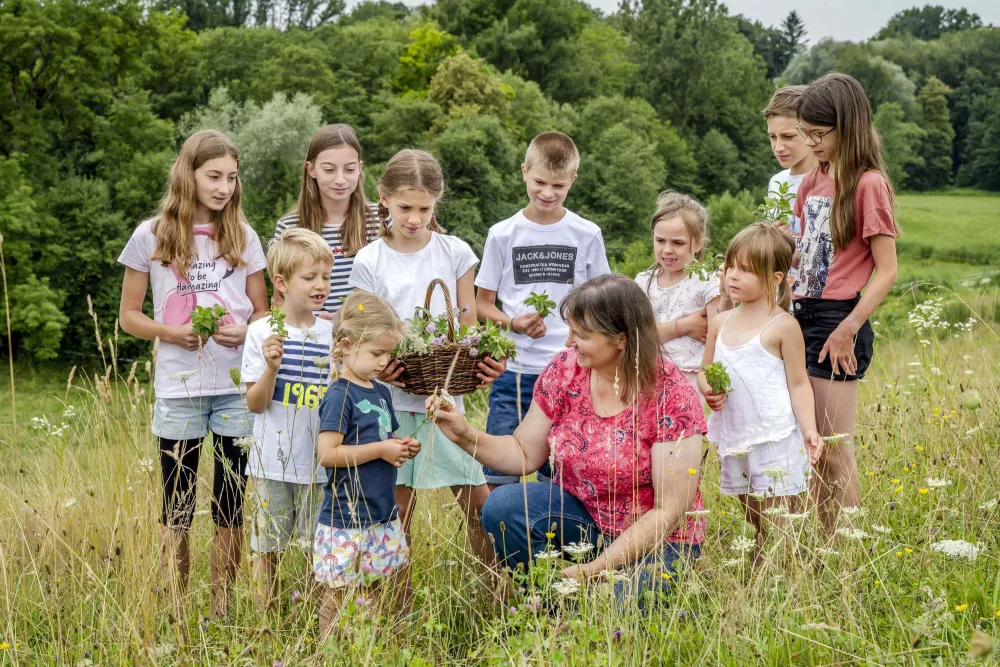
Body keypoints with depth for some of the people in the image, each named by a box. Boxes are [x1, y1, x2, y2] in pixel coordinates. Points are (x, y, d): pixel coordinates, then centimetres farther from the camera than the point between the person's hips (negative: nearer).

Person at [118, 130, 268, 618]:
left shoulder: (243, 237, 5)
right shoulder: (151, 236, 0)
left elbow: (263, 311, 12)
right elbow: (128, 316, 5)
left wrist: (245, 330, -10)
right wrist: (171, 332, -13)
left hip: (238, 389, 2)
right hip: (178, 390, -1)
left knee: (231, 505, 6)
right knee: (177, 506, 5)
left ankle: (222, 610, 17)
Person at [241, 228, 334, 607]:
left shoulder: (333, 334, 4)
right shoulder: (262, 333, -3)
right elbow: (255, 404, -6)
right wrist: (271, 367, -21)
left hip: (322, 462, 2)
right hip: (274, 462, -2)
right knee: (267, 549, 7)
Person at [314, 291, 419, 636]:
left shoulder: (381, 393, 11)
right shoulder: (340, 396, -14)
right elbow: (328, 453, -21)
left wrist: (401, 448, 2)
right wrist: (381, 450, -19)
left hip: (384, 516, 8)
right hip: (346, 521, -8)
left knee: (398, 594, 14)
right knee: (340, 599, 1)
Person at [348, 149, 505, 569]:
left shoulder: (455, 253, 4)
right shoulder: (369, 262, 0)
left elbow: (469, 327, 7)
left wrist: (485, 362, -13)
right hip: (394, 397, -1)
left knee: (480, 505, 1)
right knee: (396, 513, 3)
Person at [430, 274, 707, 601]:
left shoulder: (672, 397, -21)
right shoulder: (565, 370, -7)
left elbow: (669, 511, -20)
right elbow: (524, 454, 3)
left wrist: (597, 567, -24)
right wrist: (466, 436, -15)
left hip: (656, 538, -5)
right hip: (582, 510, 5)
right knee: (503, 508, -22)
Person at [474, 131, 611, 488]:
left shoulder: (587, 235, 4)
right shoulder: (503, 235, 3)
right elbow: (482, 302, 8)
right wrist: (513, 322, -12)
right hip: (514, 370, 0)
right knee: (498, 478, 0)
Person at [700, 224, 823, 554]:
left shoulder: (783, 325, -8)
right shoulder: (720, 322, 9)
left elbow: (798, 384, -5)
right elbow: (705, 372, 18)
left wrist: (809, 429, -17)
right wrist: (708, 389, -5)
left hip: (775, 441, -6)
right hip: (734, 442, 6)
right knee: (753, 526, 13)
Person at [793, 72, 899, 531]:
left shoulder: (868, 184, -10)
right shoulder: (812, 182, 13)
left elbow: (887, 270, -12)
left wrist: (848, 330, -18)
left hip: (837, 320, -8)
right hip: (802, 313, 8)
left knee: (833, 452, -4)